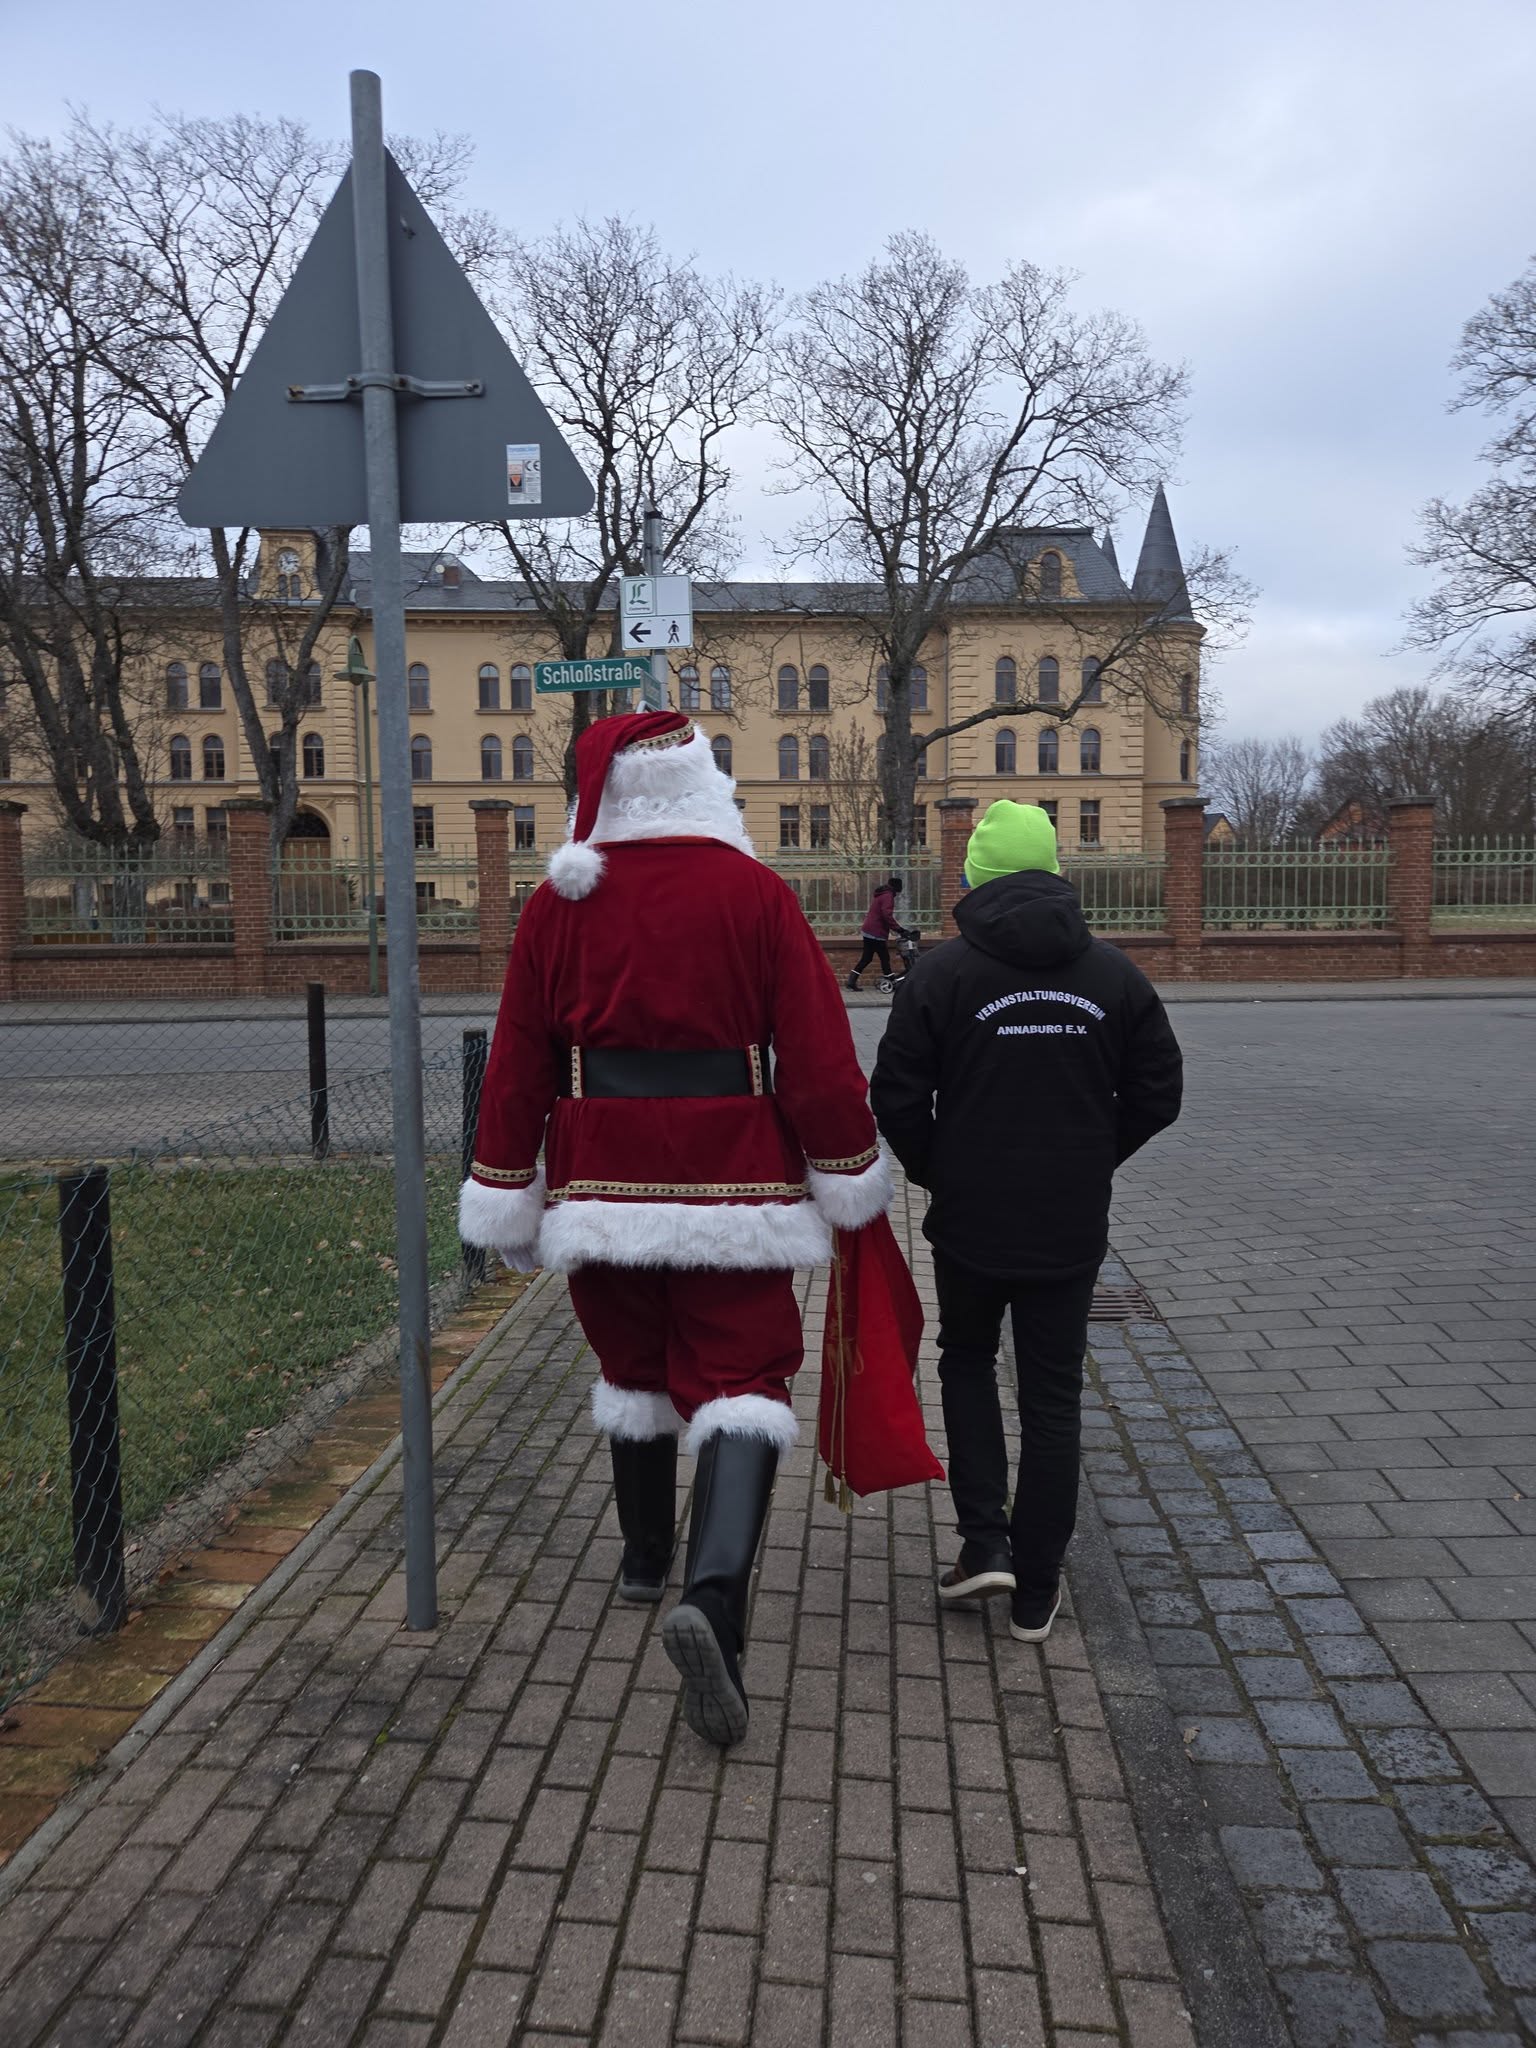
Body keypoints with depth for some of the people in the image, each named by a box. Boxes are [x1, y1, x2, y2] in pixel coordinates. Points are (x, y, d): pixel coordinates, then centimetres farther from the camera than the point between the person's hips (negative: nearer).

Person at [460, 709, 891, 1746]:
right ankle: (714, 1592, -17)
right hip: (730, 1191, -3)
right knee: (740, 1383, 1)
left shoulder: (559, 904, 0)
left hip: (603, 1186, 3)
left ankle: (646, 1554, 39)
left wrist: (508, 1199, 10)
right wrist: (850, 1179, 4)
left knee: (633, 1369, 21)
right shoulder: (757, 893, -6)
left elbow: (518, 1062, 2)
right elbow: (816, 1050, -7)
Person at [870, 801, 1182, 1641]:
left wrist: (935, 1172, 6)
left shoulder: (942, 972, -10)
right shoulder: (1113, 973, 0)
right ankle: (1036, 1590, 21)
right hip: (1072, 1227, 2)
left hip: (969, 1223, -2)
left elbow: (897, 1098, -11)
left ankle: (985, 1540, 14)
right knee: (1052, 1397, 12)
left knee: (966, 1361, 22)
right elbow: (1157, 1094, 4)